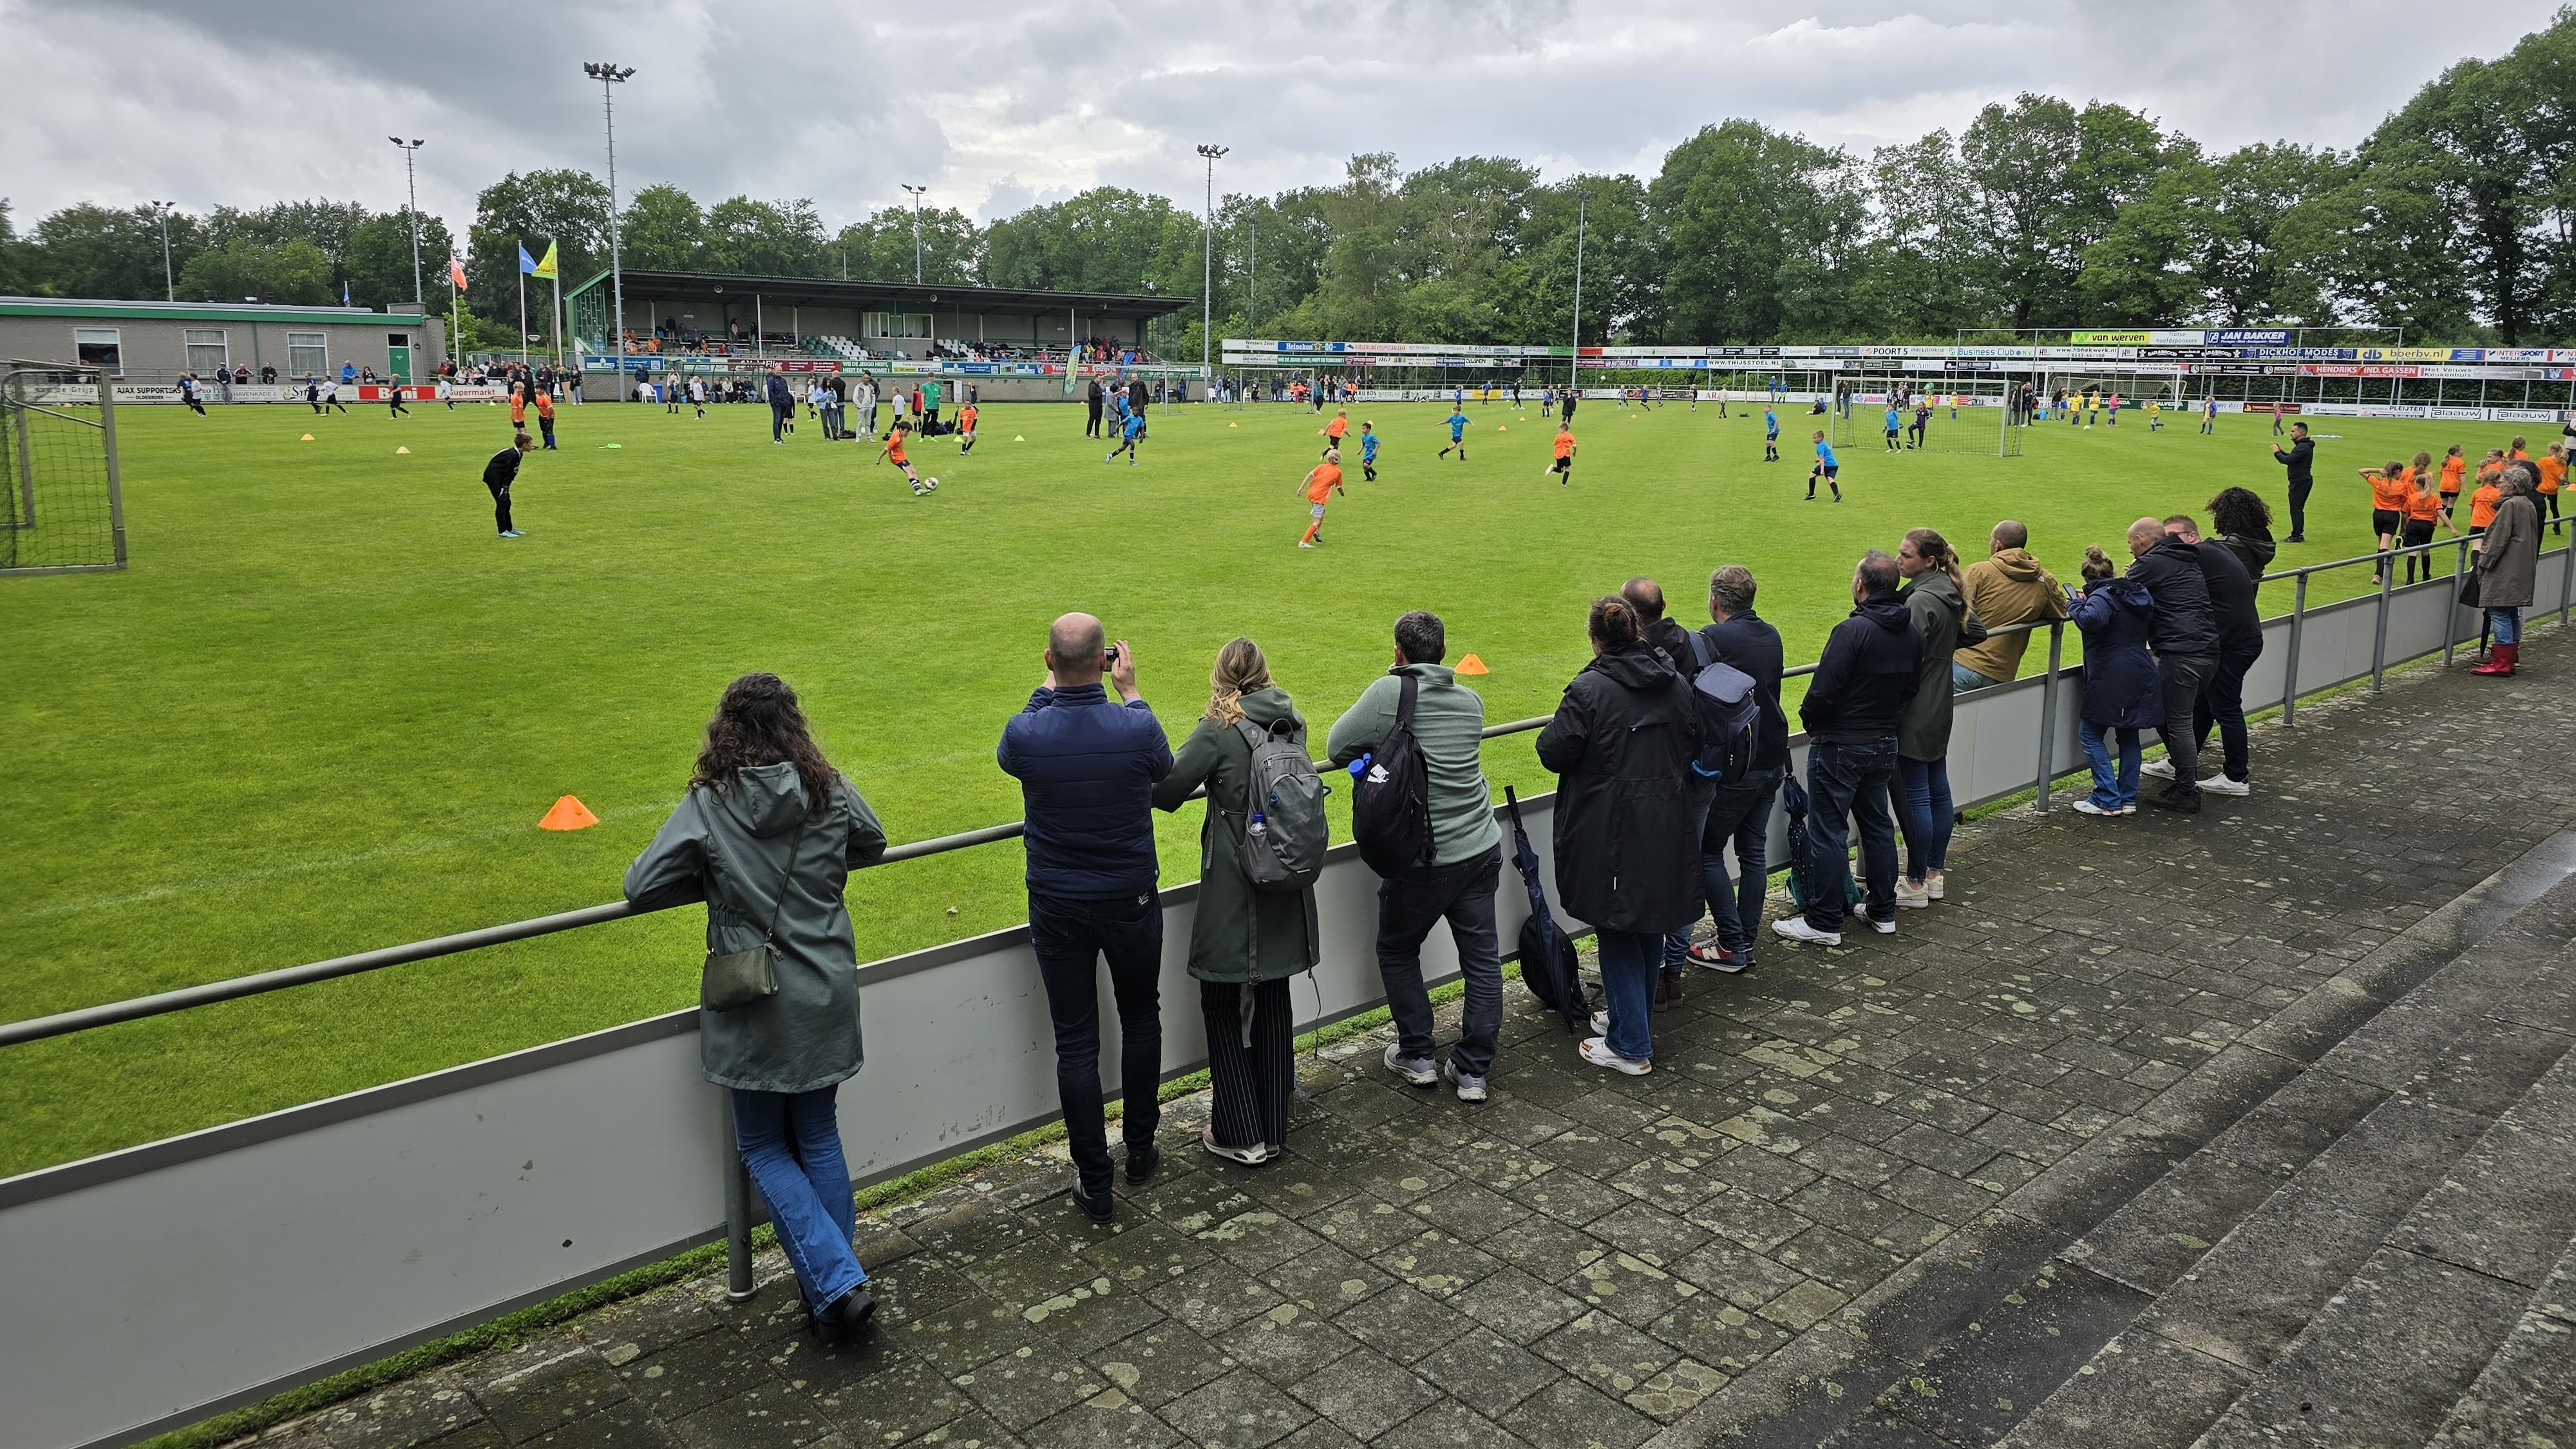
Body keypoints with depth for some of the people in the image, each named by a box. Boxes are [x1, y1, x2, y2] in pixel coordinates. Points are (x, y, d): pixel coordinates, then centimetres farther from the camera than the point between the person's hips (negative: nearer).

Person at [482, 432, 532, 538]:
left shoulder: (518, 454, 4)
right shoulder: (512, 455, -25)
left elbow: (511, 473, 7)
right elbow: (508, 474, -21)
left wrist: (506, 488, 6)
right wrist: (505, 488, -16)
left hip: (499, 477, 10)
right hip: (493, 476, -10)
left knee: (507, 502, 13)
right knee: (502, 502, -9)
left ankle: (509, 529, 21)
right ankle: (503, 531, -6)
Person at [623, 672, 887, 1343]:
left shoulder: (708, 804, -13)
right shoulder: (831, 792, -5)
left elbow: (641, 887, -10)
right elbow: (872, 844, 15)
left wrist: (715, 879, 5)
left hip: (753, 1007, -3)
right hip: (827, 998, 3)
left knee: (765, 1149, 12)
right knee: (818, 1138, 19)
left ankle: (836, 1284, 1)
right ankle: (836, 1285, 24)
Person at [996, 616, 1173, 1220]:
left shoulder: (1026, 734, -16)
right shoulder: (1138, 728, -18)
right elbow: (1164, 769, 8)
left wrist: (1049, 688, 14)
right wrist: (1130, 692, 14)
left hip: (1058, 909, 0)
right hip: (1131, 902, 0)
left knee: (1075, 1042, 8)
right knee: (1140, 1016, 23)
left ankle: (1095, 1184, 13)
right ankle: (1140, 1148, 34)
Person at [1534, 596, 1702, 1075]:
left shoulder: (1589, 689, -16)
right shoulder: (1676, 684, 4)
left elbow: (1554, 753, -14)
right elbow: (1693, 745, 13)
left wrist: (1553, 732, 6)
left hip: (1610, 833, -6)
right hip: (1666, 830, 6)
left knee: (1618, 933, 3)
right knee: (1650, 926, 19)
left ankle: (1631, 1047, 7)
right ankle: (1632, 1019, 34)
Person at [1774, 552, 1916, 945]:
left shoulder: (1852, 631, -21)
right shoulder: (1910, 633, 4)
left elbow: (1823, 691, -23)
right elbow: (1911, 688, 13)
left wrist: (1808, 719, -4)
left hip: (1839, 747, -8)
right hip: (1885, 745, 8)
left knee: (1828, 831, -1)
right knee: (1878, 825, 18)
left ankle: (1824, 923, 4)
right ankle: (1883, 910, 27)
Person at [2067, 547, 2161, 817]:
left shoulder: (2102, 596, -14)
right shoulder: (2139, 593, 12)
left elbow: (2090, 620, -36)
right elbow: (2152, 623, 30)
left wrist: (2077, 603, -16)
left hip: (2110, 681, -8)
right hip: (2140, 678, 8)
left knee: (2091, 735, 1)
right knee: (2129, 736, 15)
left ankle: (2108, 800, -1)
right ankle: (2128, 799, 19)